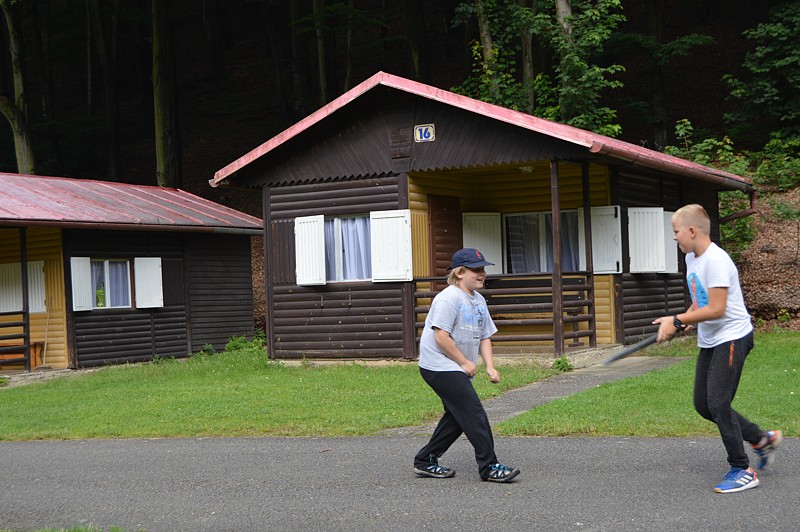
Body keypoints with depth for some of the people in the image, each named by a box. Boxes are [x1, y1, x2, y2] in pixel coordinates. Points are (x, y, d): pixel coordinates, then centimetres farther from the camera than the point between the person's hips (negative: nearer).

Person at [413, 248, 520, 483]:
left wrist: (490, 366, 4)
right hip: (440, 365, -10)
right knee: (474, 414, -11)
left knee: (457, 416, 13)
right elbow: (441, 337, -21)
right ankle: (489, 467, -7)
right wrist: (464, 362, -14)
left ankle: (426, 461, 23)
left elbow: (484, 337, 17)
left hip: (458, 369, 10)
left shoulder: (478, 300, 14)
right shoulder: (449, 298, -16)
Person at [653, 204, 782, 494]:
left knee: (717, 402, -13)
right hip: (709, 341, 10)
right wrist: (682, 321, 0)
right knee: (703, 404, 9)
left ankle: (742, 470, -1)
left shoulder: (716, 260, -21)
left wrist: (677, 320, -20)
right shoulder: (692, 258, 9)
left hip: (732, 337, -10)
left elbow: (716, 309, -25)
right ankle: (762, 439, 25)